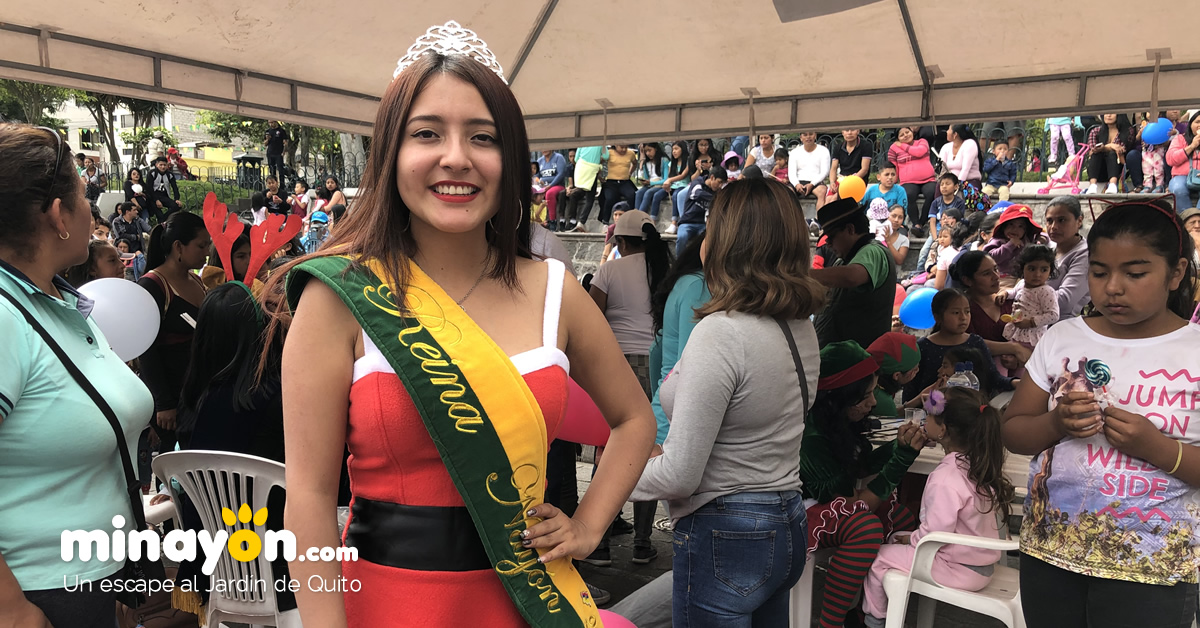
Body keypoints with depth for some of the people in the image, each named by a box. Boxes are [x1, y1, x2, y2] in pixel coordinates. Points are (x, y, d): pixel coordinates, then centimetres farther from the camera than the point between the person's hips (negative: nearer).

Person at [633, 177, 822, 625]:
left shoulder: (721, 332, -24)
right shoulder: (801, 327, 3)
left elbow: (679, 478, -23)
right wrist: (667, 450, 19)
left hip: (724, 537, -8)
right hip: (787, 526, 9)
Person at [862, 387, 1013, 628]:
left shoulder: (945, 479, -30)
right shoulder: (978, 463, -4)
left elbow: (935, 534, -26)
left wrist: (910, 539, -6)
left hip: (958, 569, -9)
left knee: (877, 557, 2)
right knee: (895, 542, 21)